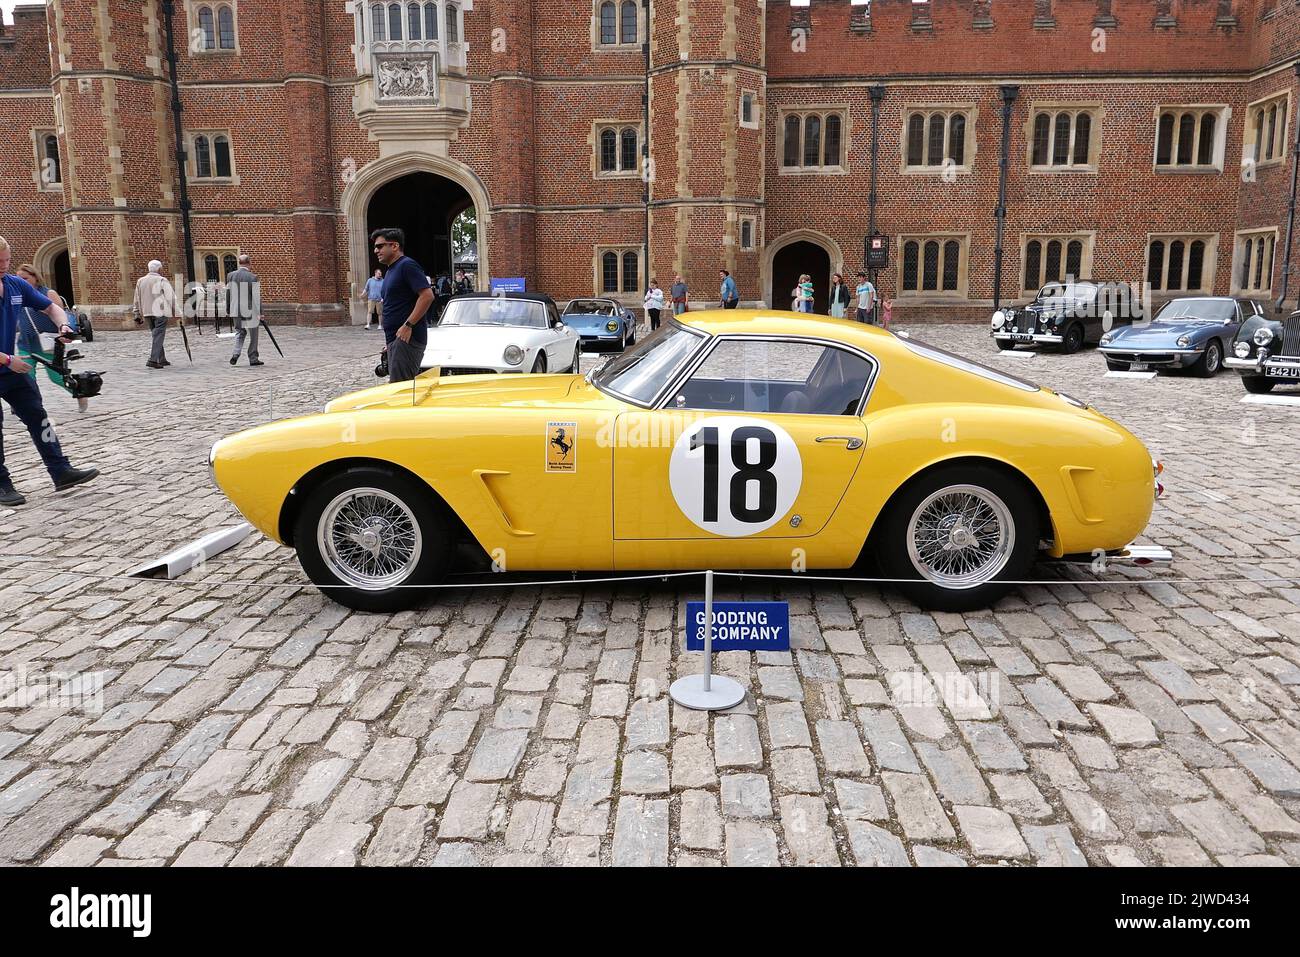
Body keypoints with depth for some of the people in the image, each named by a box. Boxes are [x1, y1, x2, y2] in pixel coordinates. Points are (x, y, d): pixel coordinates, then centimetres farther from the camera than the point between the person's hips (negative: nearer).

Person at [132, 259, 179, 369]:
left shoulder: (140, 281, 13)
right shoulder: (162, 280, -6)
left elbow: (137, 299, 16)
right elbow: (171, 297, -8)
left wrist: (137, 314, 21)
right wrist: (176, 312, -4)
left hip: (147, 313, 6)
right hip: (160, 312, -6)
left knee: (157, 336, 17)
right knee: (159, 336, -7)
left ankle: (162, 359, 21)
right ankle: (153, 360, -16)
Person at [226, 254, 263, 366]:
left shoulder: (231, 276, 3)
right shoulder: (253, 277, -12)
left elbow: (228, 294, 9)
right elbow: (257, 297, -12)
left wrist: (228, 310, 17)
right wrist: (260, 313, -9)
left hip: (236, 311, 5)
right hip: (250, 311, -5)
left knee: (240, 332, 20)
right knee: (253, 335, 8)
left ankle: (236, 354, 3)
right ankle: (253, 358, 12)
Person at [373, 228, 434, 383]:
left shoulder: (407, 265, -9)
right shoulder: (390, 270, 20)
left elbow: (427, 295, -19)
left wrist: (408, 325, -21)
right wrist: (389, 341, 20)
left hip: (407, 337, -10)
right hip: (394, 339, 10)